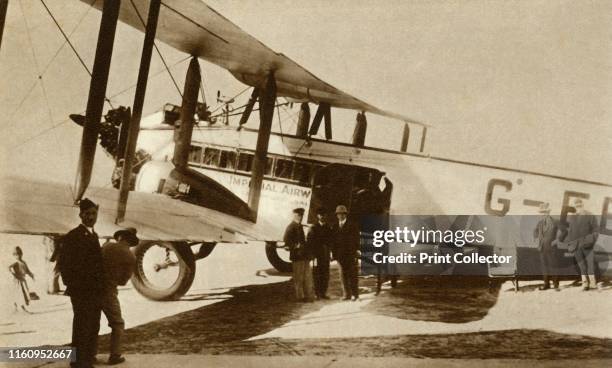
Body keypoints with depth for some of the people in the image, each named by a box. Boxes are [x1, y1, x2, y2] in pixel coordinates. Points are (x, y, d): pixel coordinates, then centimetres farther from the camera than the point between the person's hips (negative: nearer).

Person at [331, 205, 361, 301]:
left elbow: (356, 240, -3)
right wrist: (334, 253, 4)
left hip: (351, 254, -4)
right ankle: (347, 295, 9)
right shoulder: (335, 226, 12)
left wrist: (356, 252, -10)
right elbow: (334, 241, 12)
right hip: (340, 255, 4)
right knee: (343, 275, 4)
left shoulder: (352, 226, 0)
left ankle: (355, 294, 3)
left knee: (353, 275, -2)